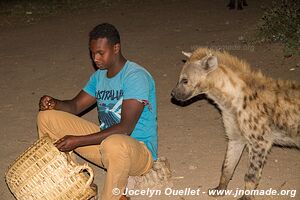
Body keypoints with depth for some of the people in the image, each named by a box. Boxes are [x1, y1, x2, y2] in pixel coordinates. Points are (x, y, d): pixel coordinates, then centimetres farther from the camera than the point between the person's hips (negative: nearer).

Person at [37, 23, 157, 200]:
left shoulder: (136, 77, -20)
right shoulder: (99, 76, 7)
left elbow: (125, 128, -27)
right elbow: (75, 106, 12)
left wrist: (78, 141, -29)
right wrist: (54, 104, -12)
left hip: (139, 150, -8)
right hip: (105, 140, 8)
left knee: (115, 144, -46)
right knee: (47, 117, 3)